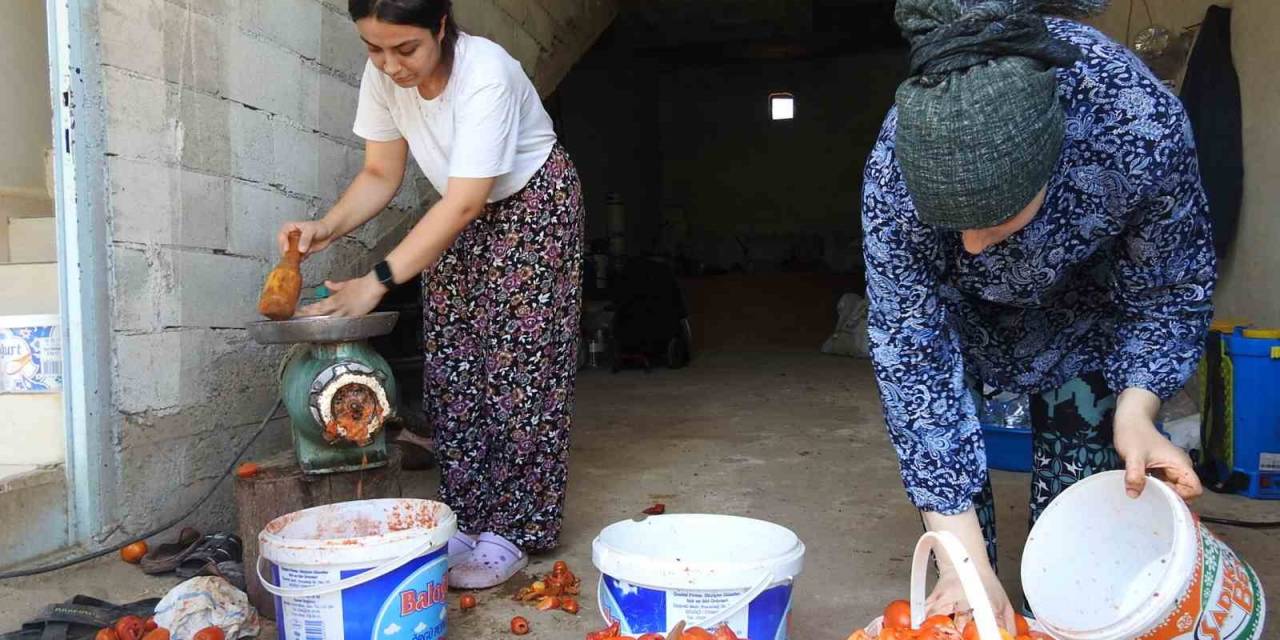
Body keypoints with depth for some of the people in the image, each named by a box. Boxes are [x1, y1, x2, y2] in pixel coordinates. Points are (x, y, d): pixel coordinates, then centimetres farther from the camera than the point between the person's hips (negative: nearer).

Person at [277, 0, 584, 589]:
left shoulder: (485, 73, -31)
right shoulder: (382, 76, -12)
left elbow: (463, 204, -35)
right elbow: (380, 175, -4)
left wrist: (377, 282, -39)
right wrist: (327, 227, -23)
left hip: (532, 208, -6)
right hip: (461, 218, 6)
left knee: (518, 368, -8)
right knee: (451, 373, 2)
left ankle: (511, 533, 0)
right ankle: (466, 522, 11)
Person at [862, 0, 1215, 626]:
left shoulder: (1141, 124, -39)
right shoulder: (894, 174, -40)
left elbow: (1170, 288, -18)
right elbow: (911, 352, -33)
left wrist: (1136, 409, -34)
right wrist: (965, 558, -35)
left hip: (1085, 289, 1)